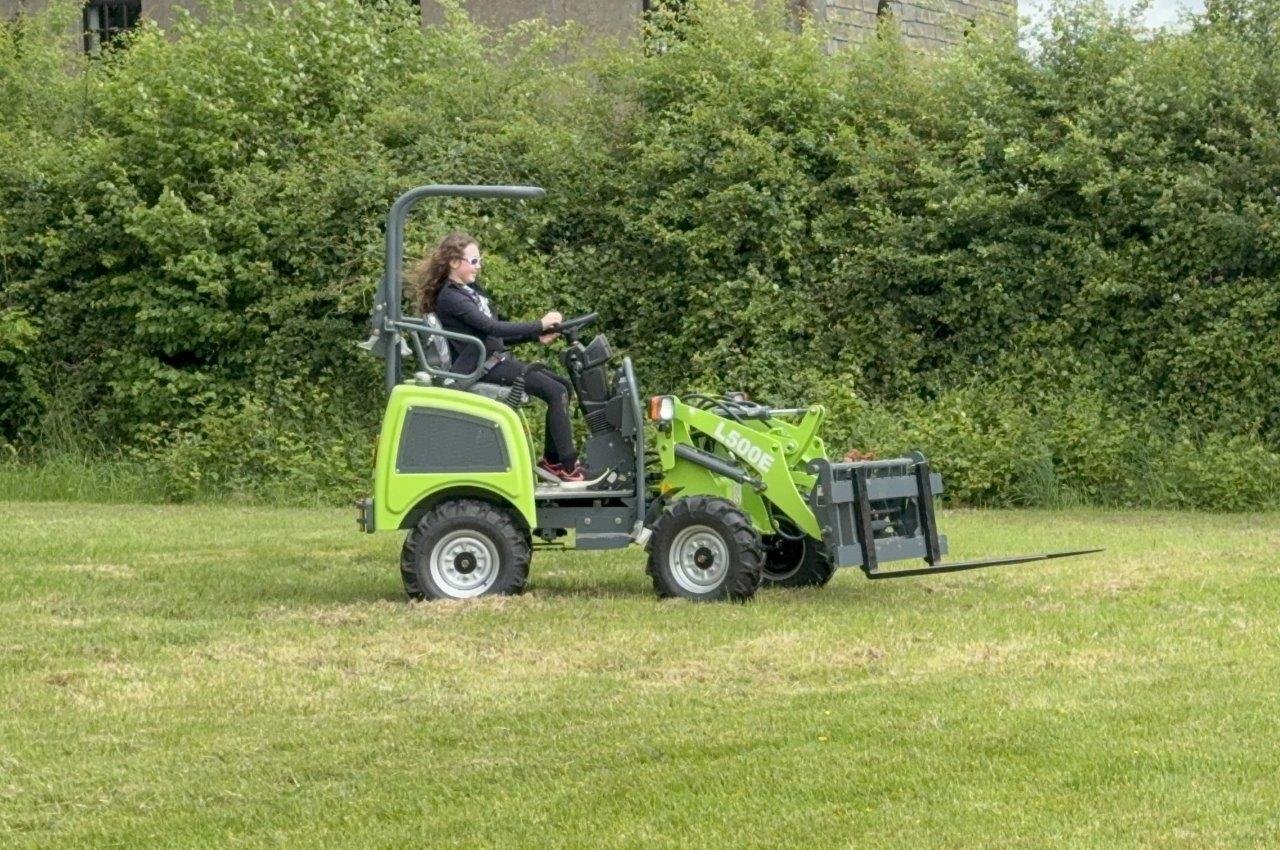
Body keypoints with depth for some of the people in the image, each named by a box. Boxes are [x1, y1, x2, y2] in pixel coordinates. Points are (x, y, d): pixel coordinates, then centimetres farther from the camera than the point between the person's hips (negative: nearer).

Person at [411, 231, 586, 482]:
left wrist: (537, 337, 6)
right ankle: (569, 468, -18)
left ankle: (552, 459, 8)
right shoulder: (450, 298, -12)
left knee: (564, 385, 6)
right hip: (485, 367, -10)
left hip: (498, 358, 10)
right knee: (555, 393, -19)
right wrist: (539, 325, -20)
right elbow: (491, 328, -22)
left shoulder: (472, 290, 19)